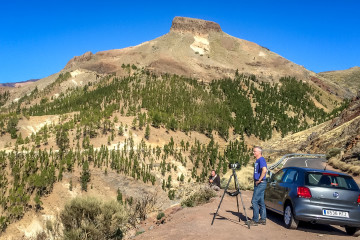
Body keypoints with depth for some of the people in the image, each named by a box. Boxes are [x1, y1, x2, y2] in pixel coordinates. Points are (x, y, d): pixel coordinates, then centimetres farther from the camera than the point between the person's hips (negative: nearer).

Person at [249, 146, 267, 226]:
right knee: (261, 201, 12)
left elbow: (264, 170, -29)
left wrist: (259, 180, -23)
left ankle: (255, 220, -4)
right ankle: (263, 219, 18)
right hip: (258, 184, 10)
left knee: (254, 201, -8)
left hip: (260, 183, -10)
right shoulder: (257, 160, 16)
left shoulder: (261, 160, -14)